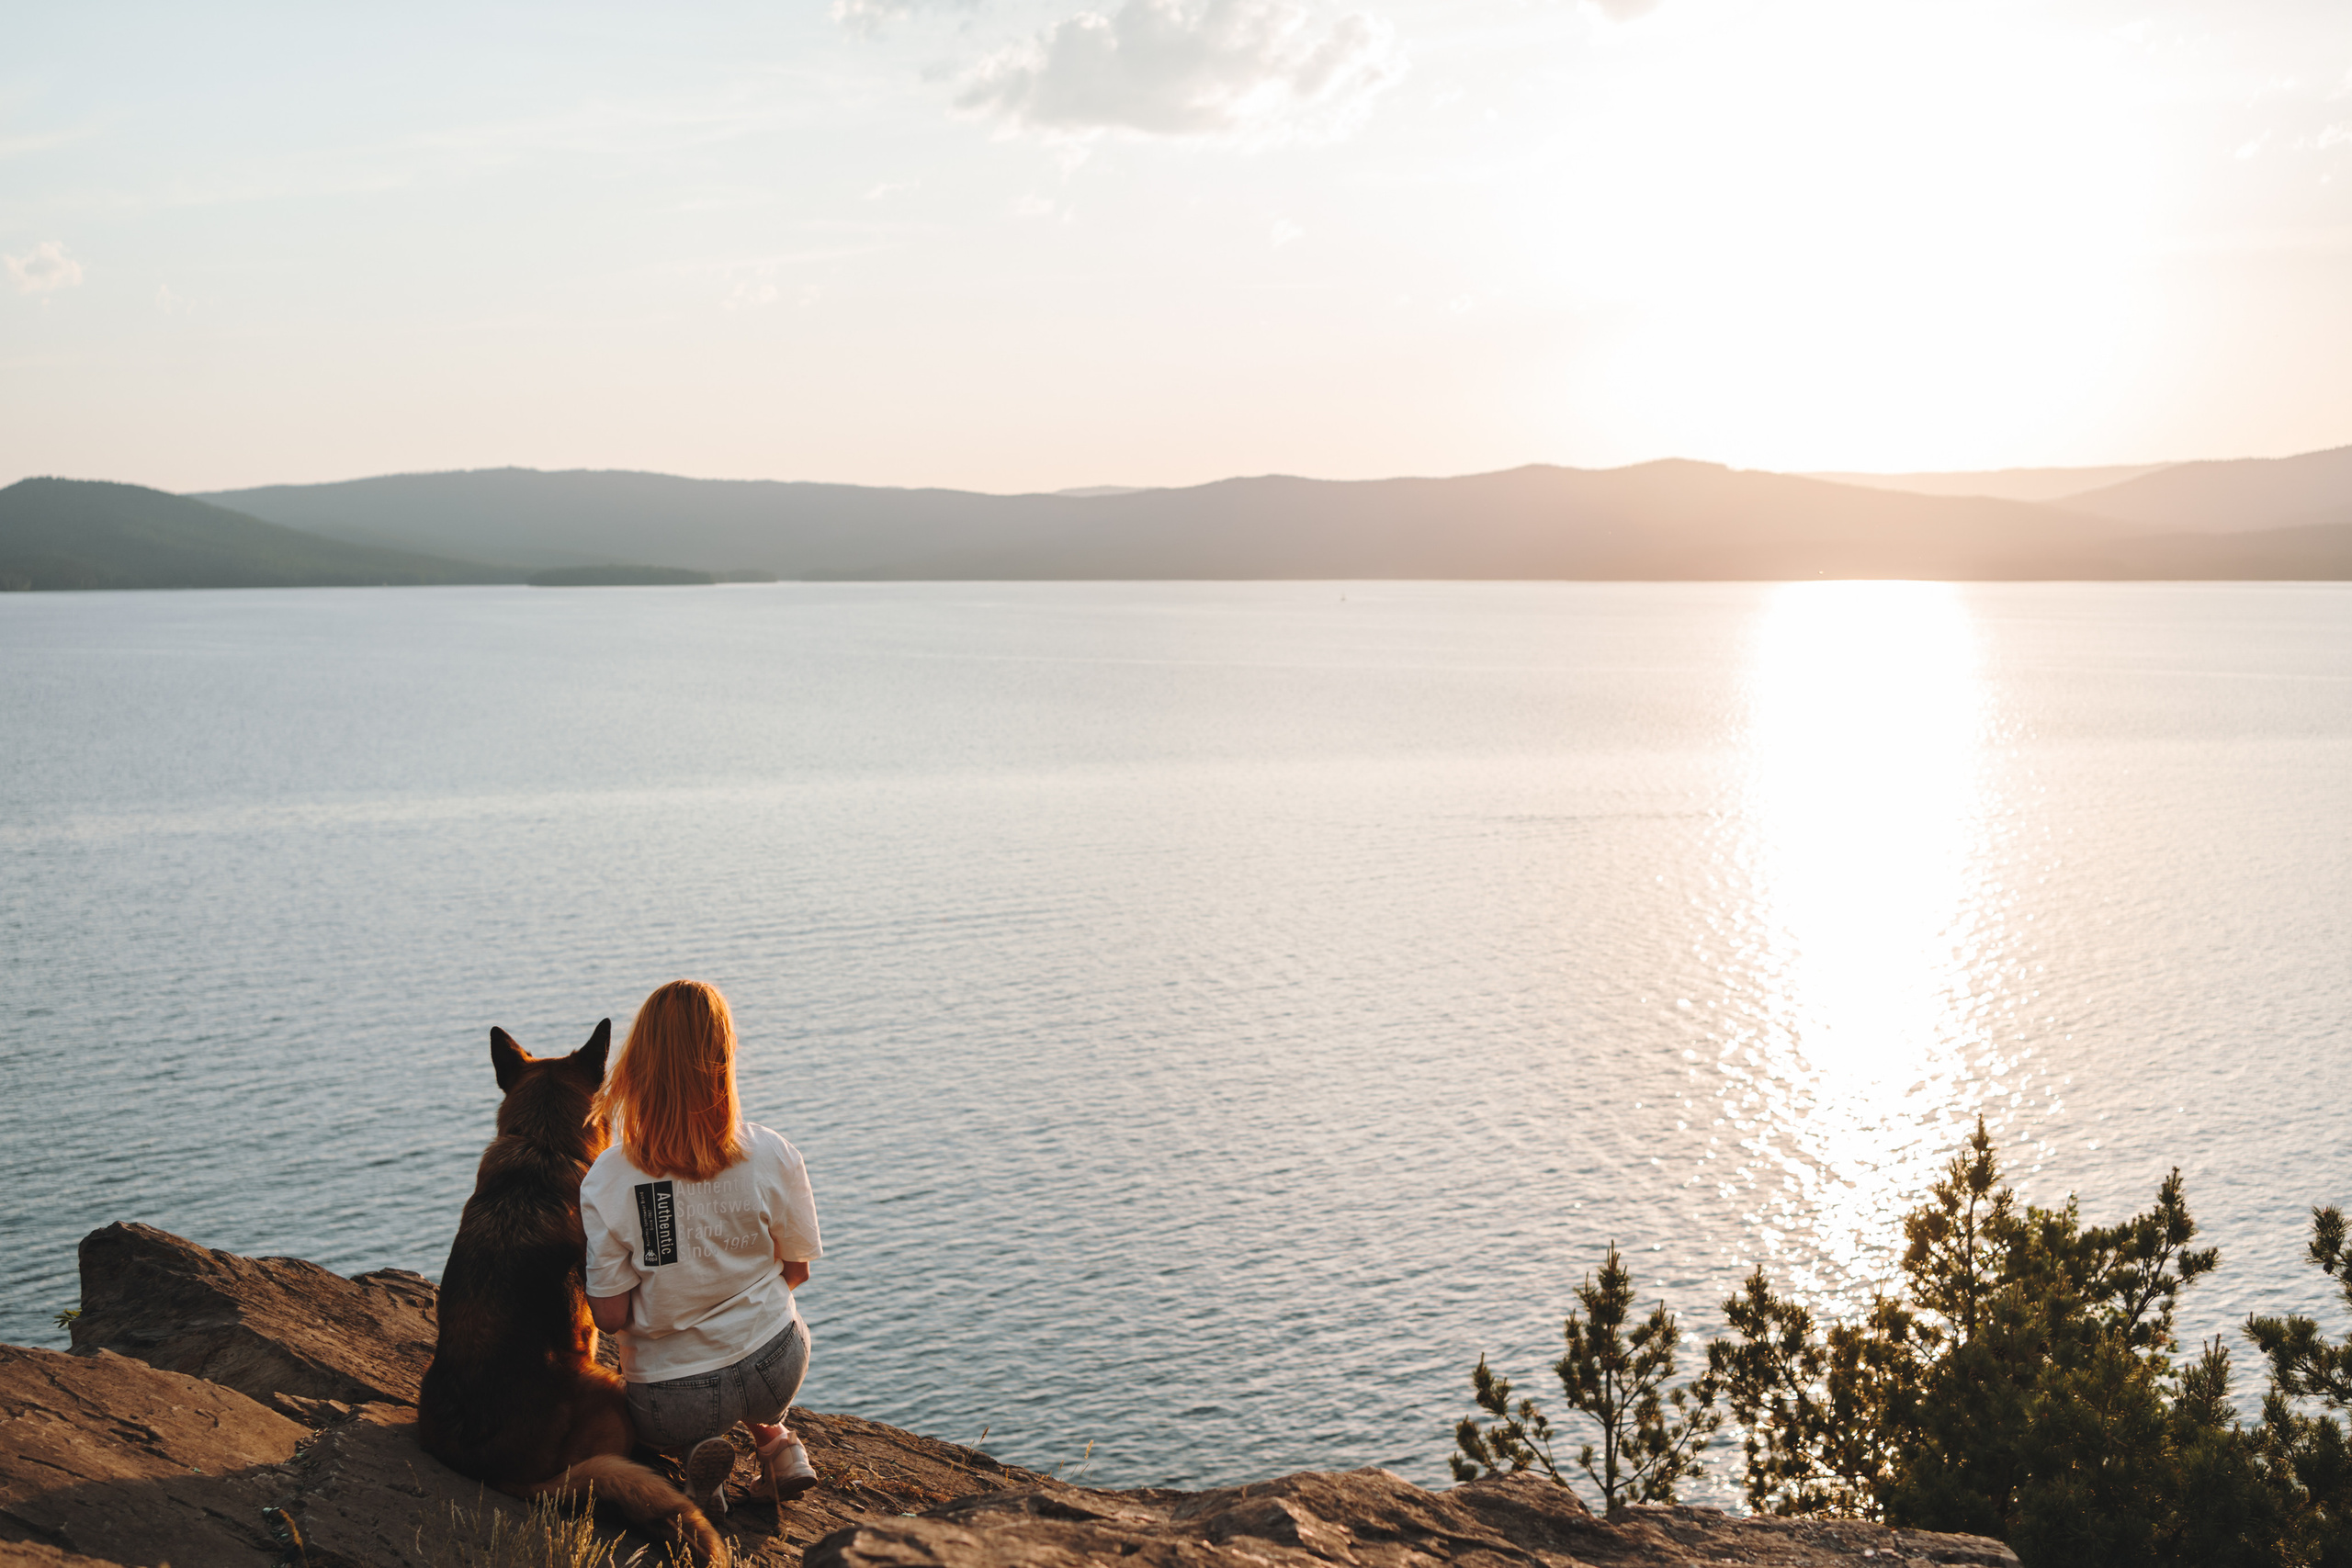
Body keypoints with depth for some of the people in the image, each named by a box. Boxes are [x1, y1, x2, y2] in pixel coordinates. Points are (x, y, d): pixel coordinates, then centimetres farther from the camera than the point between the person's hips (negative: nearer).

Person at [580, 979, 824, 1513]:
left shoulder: (607, 1179, -19)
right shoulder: (773, 1157, -15)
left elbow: (610, 1316, -13)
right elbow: (796, 1271, -1)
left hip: (670, 1405, -3)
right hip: (775, 1372, 3)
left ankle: (699, 1448, 2)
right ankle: (771, 1437, 20)